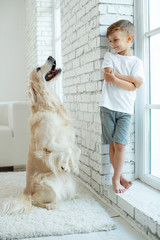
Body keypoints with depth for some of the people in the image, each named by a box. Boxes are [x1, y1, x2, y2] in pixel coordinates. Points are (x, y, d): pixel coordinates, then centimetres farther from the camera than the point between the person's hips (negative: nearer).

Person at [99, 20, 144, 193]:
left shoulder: (136, 62, 6)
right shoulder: (109, 56, 10)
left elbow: (133, 87, -7)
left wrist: (114, 76, -12)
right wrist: (131, 78, -5)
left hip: (125, 109, -1)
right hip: (108, 107, 1)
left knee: (120, 144, -8)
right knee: (112, 144, 4)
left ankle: (116, 178, 6)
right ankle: (120, 176, 17)